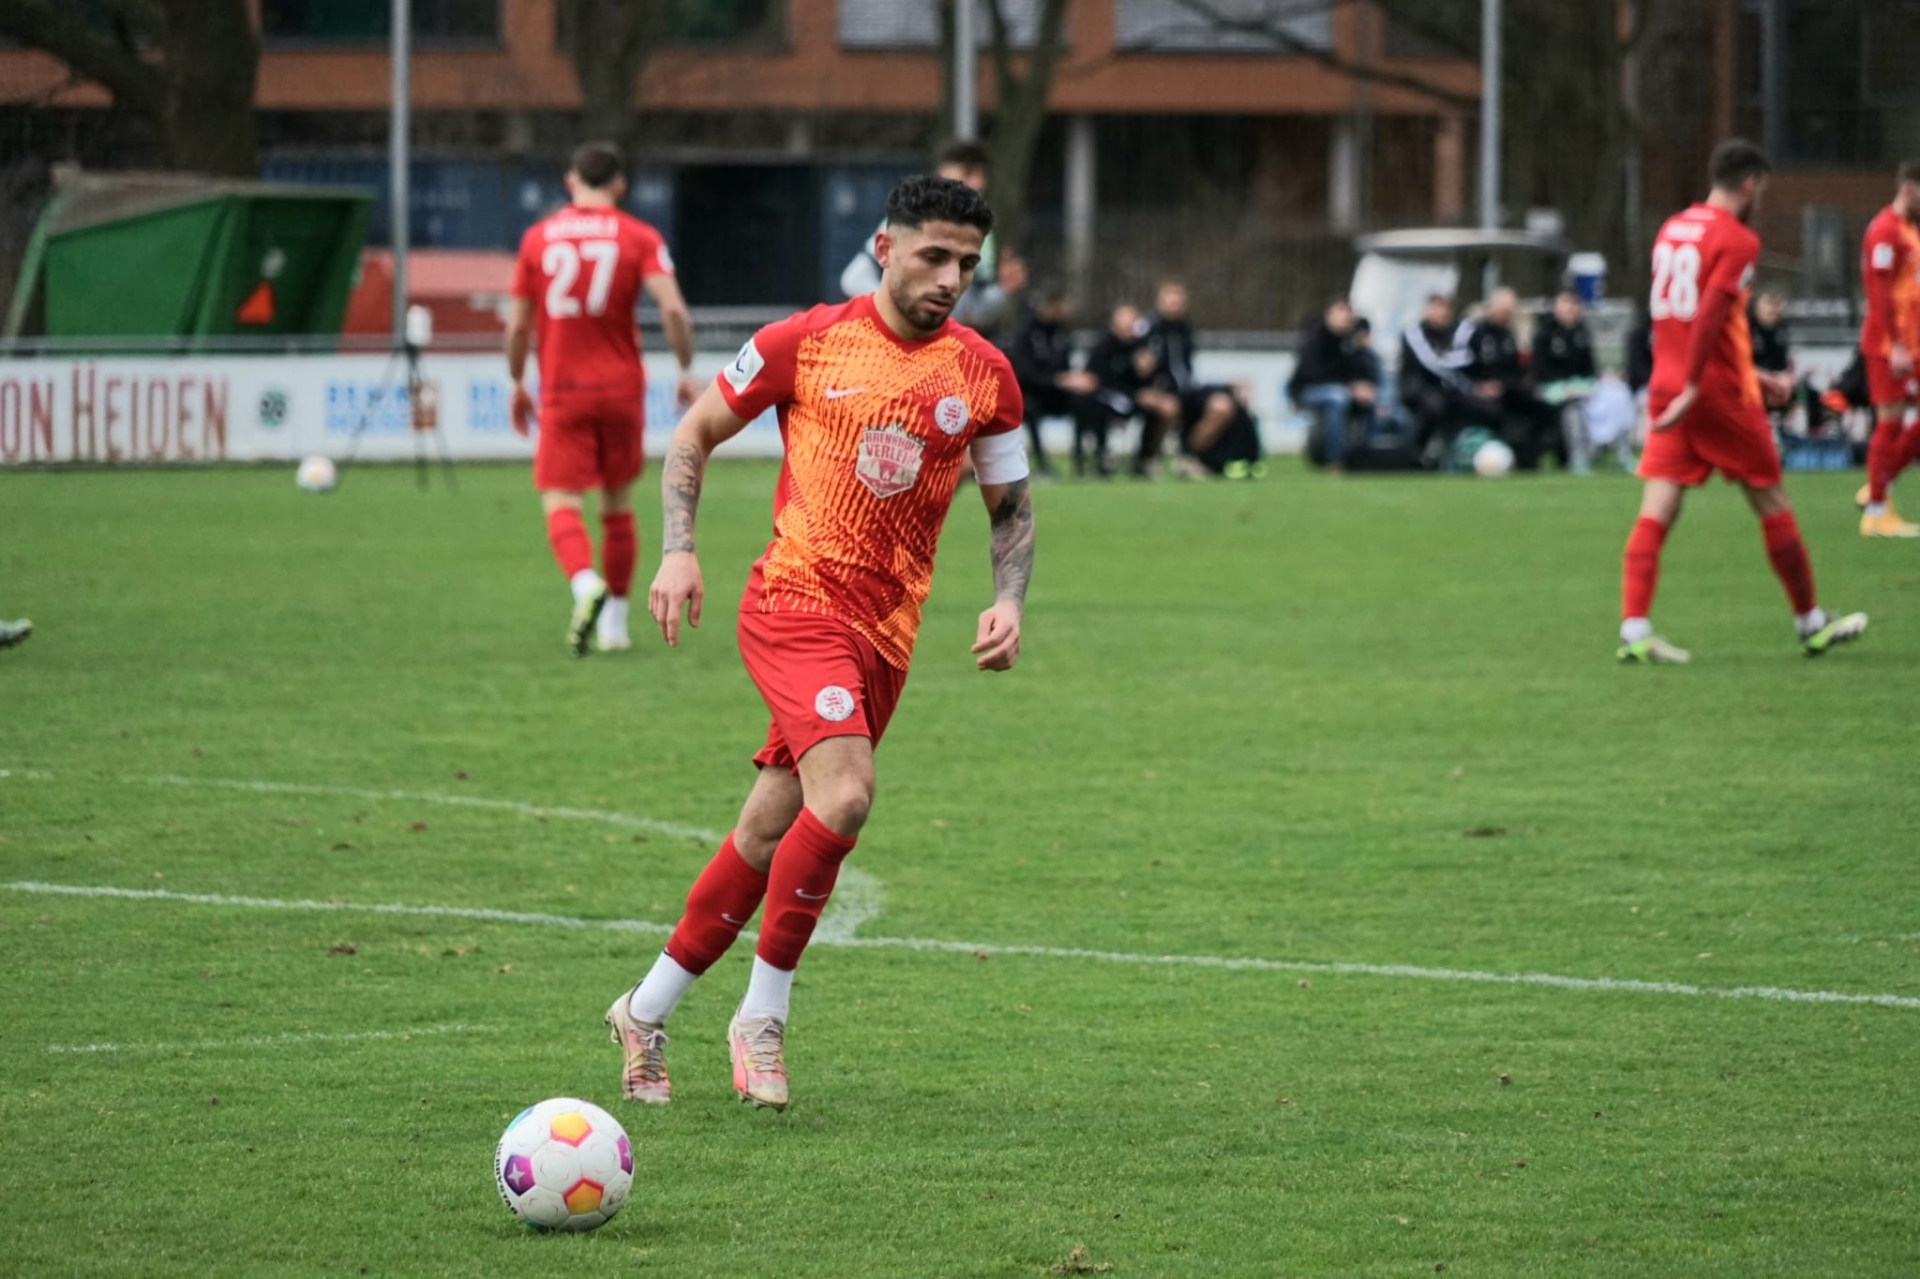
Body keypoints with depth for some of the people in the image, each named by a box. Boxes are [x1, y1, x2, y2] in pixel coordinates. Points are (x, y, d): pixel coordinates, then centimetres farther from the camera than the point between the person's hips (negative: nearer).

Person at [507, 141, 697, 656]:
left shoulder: (538, 238, 3)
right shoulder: (639, 237, -1)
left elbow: (518, 326, 5)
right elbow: (673, 309, -14)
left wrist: (517, 384, 18)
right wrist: (686, 371, -2)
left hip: (561, 391, -1)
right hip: (621, 389, 1)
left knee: (561, 506, -4)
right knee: (618, 506, 15)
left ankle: (586, 584, -33)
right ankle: (615, 623, 18)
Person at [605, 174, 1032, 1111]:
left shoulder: (983, 376, 5)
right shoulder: (807, 341, -3)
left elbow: (1011, 508, 16)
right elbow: (695, 434, 8)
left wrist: (1008, 602, -2)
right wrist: (679, 550, -5)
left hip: (886, 629, 5)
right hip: (796, 599, -5)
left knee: (770, 835, 9)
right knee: (845, 795, -25)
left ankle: (646, 1013, 25)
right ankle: (762, 1015, -9)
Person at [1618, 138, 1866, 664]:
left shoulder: (1672, 230, 15)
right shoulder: (1737, 240, -10)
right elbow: (1710, 315, -23)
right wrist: (1692, 389, -24)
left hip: (1666, 388, 6)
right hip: (1721, 395, -6)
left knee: (1656, 512, -2)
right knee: (1772, 505, 8)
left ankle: (1633, 630, -16)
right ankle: (1811, 624, 19)